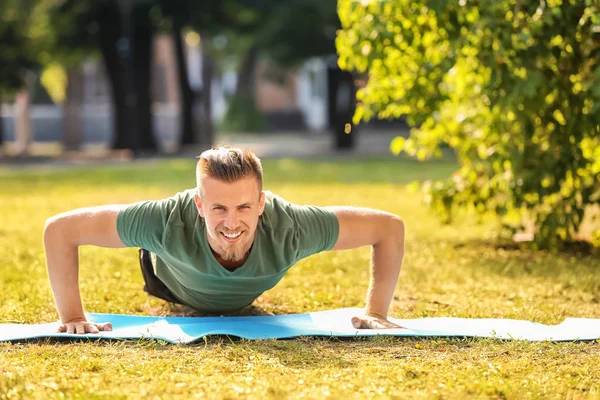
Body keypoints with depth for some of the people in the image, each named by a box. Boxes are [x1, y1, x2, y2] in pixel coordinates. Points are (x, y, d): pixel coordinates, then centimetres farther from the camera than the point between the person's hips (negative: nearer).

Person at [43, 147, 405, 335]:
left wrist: (376, 312, -34)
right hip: (174, 283, -2)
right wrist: (72, 316, -41)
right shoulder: (170, 220, -50)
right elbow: (60, 228, -41)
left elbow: (390, 227, -35)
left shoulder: (288, 227, -48)